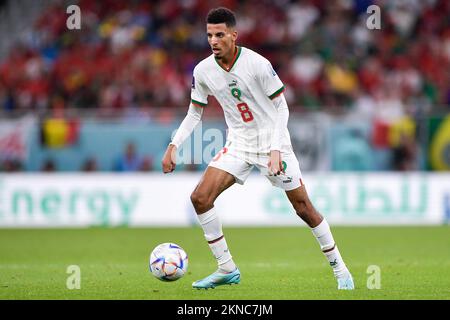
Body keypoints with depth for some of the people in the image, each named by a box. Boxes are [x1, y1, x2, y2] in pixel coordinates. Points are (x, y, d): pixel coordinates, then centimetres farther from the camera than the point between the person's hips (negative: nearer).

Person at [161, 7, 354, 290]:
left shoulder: (257, 64, -19)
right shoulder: (203, 71, -5)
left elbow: (281, 107, -13)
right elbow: (195, 113, 9)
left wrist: (275, 150, -22)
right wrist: (173, 146, -2)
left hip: (272, 141, -4)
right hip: (239, 144, 4)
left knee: (303, 207, -2)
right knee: (200, 198, -12)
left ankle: (340, 269, 15)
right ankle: (227, 269, -1)